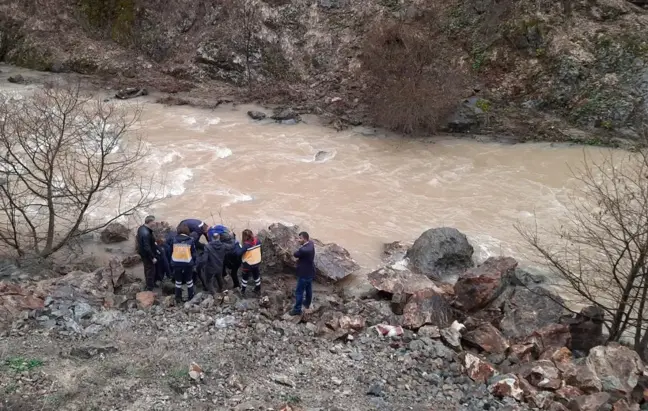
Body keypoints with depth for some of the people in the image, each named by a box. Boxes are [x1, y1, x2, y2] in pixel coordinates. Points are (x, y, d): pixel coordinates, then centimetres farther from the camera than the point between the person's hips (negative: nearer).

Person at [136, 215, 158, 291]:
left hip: (143, 252, 10)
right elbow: (147, 247, -31)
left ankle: (149, 284, 42)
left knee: (147, 269, 24)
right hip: (147, 254, -10)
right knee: (150, 270, 4)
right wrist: (153, 257, -21)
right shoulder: (146, 233, -33)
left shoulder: (141, 228, -2)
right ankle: (150, 288, 15)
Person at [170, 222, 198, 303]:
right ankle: (191, 296, 28)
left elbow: (171, 251, 7)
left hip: (176, 263, 1)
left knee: (178, 281, 14)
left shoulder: (175, 239, 0)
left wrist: (171, 261, 16)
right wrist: (194, 262, 11)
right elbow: (193, 253, 0)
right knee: (189, 280, 16)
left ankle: (178, 298, 19)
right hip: (187, 263, -1)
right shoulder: (190, 240, -4)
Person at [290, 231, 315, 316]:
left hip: (304, 274, -9)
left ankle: (297, 310, 17)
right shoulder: (311, 244, -7)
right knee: (308, 289, 26)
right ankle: (307, 304, 45)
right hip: (310, 272, 9)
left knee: (299, 292, 6)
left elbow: (295, 254, -18)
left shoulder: (303, 250, -34)